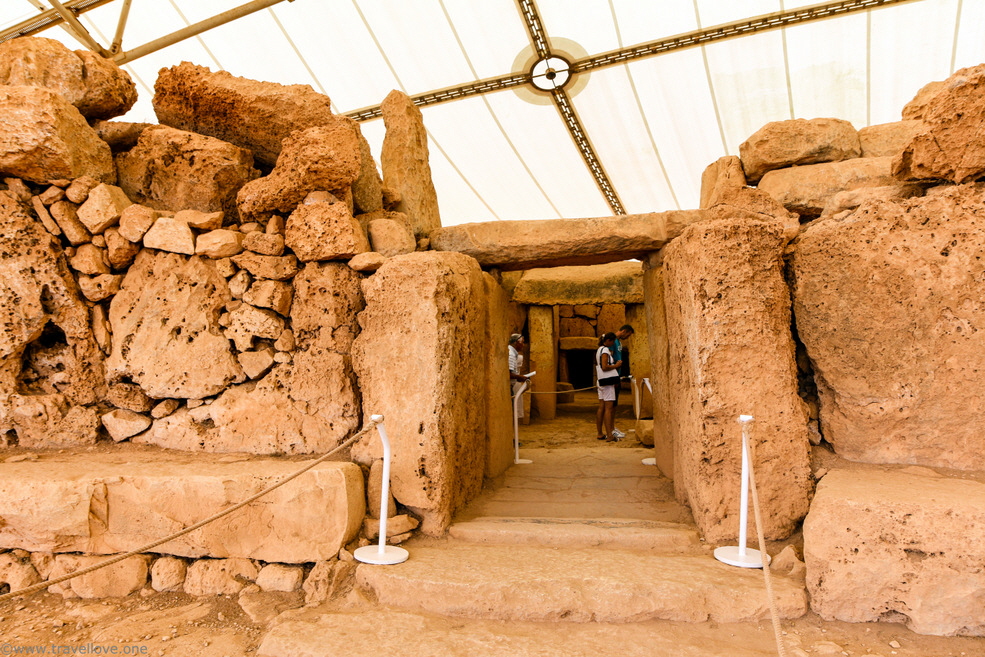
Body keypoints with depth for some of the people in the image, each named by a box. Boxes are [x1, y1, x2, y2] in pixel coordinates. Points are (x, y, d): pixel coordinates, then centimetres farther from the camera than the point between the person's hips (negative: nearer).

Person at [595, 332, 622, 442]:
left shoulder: (599, 350, 19)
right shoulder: (605, 350, -11)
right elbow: (604, 367, -20)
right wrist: (616, 365, -8)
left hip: (601, 381, 10)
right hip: (608, 380, -10)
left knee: (601, 408, 9)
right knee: (609, 408, -10)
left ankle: (600, 433, 13)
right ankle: (609, 435, -12)